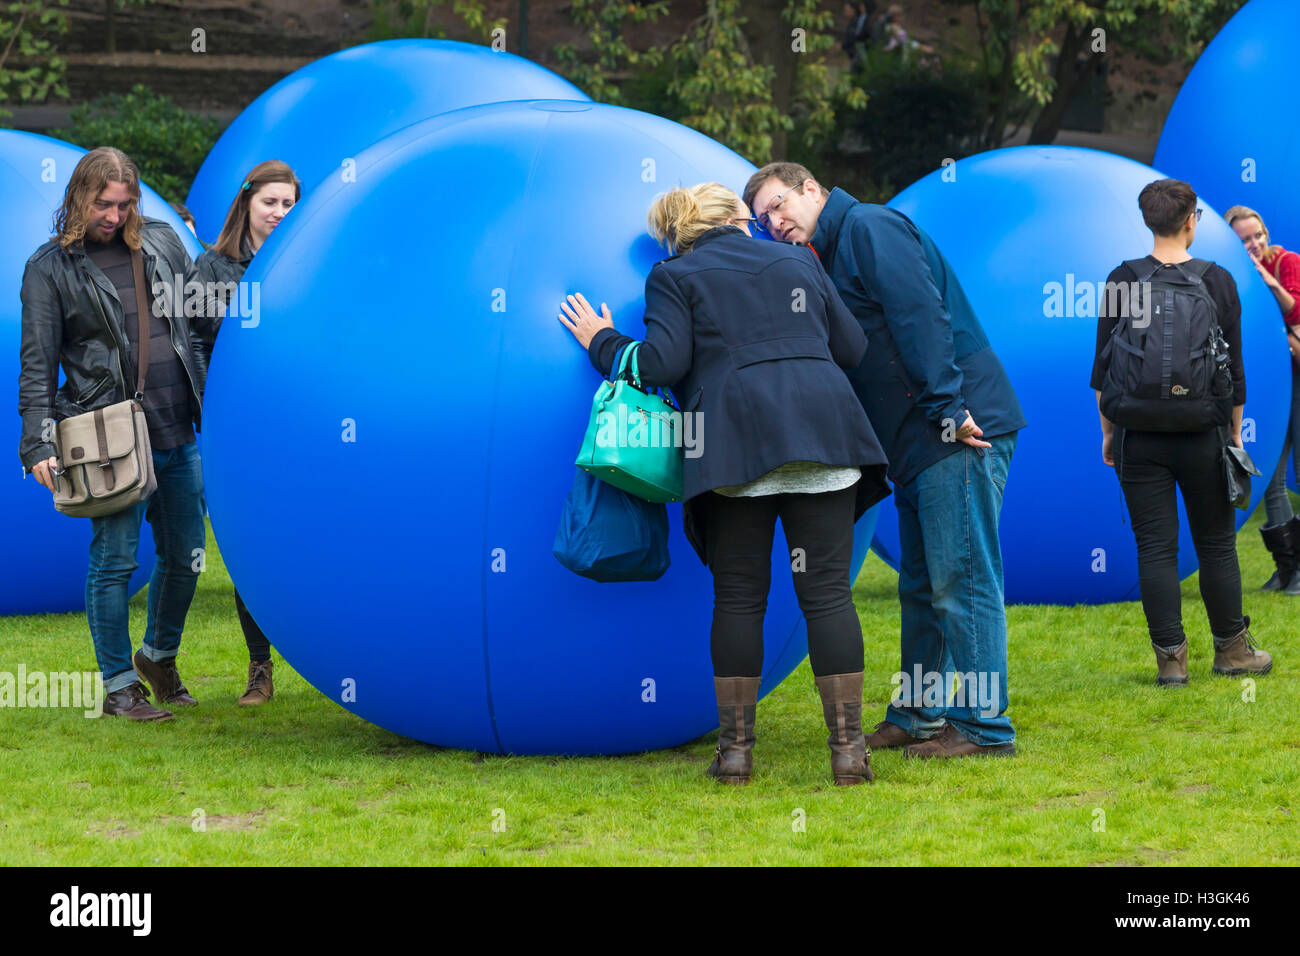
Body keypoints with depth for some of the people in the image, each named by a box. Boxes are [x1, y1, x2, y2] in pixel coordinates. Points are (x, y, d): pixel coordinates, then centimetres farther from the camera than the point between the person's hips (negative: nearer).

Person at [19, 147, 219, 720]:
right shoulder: (50, 268, 0)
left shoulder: (161, 241, 11)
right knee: (115, 559, -4)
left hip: (181, 433, 4)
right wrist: (39, 445, -12)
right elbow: (37, 366, -3)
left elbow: (202, 318, 19)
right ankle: (119, 686, 8)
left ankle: (160, 656, 32)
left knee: (186, 558, 10)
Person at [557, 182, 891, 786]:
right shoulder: (796, 263, 22)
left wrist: (601, 342, 15)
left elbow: (662, 363, -2)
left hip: (735, 439, -2)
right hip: (822, 429, 2)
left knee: (738, 598, 4)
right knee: (827, 591, -2)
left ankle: (735, 748, 4)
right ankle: (848, 746, -7)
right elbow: (852, 349, 22)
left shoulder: (674, 277, 12)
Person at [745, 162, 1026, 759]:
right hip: (919, 443, 10)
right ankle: (918, 717, 23)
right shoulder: (832, 260, 23)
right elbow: (852, 352, 26)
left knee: (961, 580, -8)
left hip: (959, 436, -10)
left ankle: (984, 727, -4)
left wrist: (948, 409, -23)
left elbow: (921, 317, -18)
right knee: (922, 589, 15)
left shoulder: (871, 228, -7)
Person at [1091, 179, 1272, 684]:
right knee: (1216, 543, 11)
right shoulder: (1218, 281, -2)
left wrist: (1108, 431, 11)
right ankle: (1231, 648, 19)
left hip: (1139, 438, 0)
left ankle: (1170, 658, 2)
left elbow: (1103, 364, 1)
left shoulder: (1122, 281, -3)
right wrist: (1235, 433, 13)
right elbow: (1234, 367, 3)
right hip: (1203, 437, 0)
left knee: (1155, 547, 3)